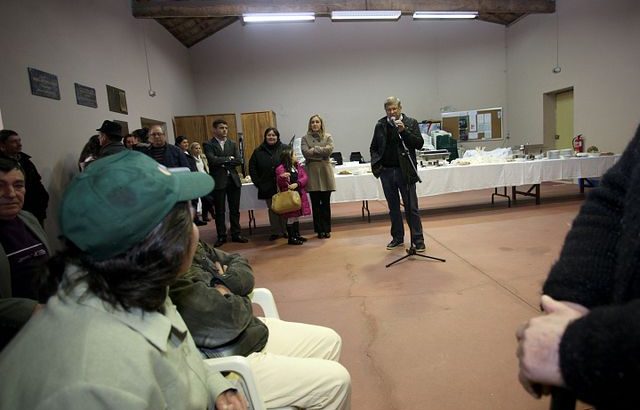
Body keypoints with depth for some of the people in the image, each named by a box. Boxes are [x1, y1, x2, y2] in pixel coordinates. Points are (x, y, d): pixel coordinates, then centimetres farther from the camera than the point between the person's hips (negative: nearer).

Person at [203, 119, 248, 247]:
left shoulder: (233, 144, 11)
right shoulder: (208, 145, 0)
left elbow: (239, 160, -1)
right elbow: (212, 160, -16)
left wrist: (223, 162, -8)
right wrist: (229, 158, -7)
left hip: (233, 180, 3)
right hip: (218, 181, -3)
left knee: (235, 209, 9)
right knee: (219, 211, 4)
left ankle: (236, 234, 18)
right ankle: (221, 236, 13)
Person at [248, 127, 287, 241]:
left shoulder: (284, 149, 0)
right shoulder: (258, 151, 5)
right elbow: (252, 168, 7)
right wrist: (258, 182, 0)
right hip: (267, 187, 2)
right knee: (272, 209, 8)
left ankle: (286, 231, 16)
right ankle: (276, 232, 17)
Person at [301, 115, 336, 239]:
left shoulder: (328, 137, 8)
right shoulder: (305, 138, 6)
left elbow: (329, 149, -10)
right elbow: (306, 153, -9)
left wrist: (314, 149, -7)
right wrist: (321, 152, -7)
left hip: (325, 171, 0)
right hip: (312, 172, 0)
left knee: (325, 203, 4)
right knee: (315, 203, 4)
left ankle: (326, 229, 14)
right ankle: (319, 230, 13)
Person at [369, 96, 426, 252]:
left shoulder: (411, 122, 1)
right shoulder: (380, 125, 8)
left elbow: (419, 144, -8)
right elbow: (373, 147, 14)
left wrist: (404, 131, -18)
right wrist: (376, 162, -2)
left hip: (404, 171, -3)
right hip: (386, 171, 3)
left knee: (411, 207, -1)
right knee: (393, 207, 13)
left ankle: (418, 240, 8)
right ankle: (397, 238, 24)